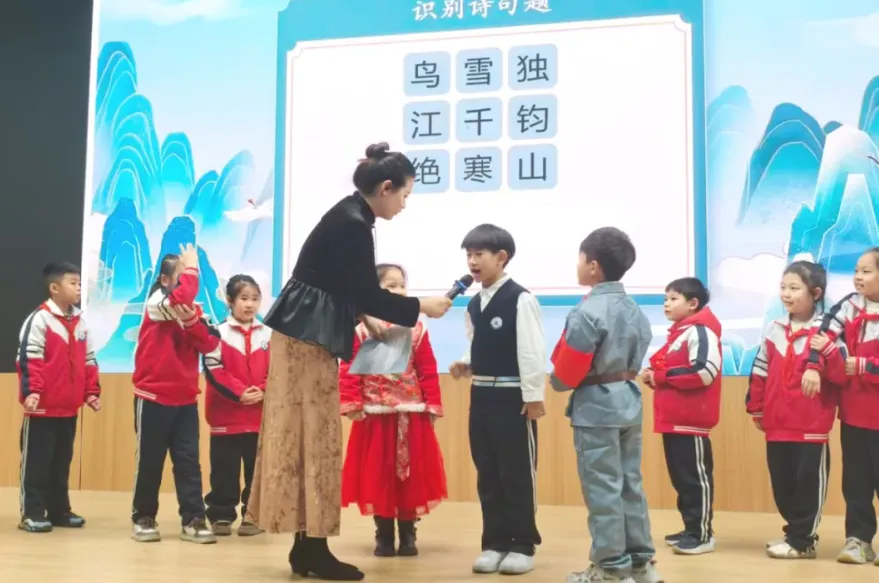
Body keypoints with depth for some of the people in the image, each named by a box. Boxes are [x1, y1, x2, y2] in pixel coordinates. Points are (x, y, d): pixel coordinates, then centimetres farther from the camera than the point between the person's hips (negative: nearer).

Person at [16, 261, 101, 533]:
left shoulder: (80, 322, 12)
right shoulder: (39, 318, -10)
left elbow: (89, 361, 17)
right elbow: (28, 359, -15)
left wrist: (92, 392, 12)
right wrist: (30, 391, -23)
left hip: (69, 407, 7)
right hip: (43, 407, -7)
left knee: (62, 462, 14)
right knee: (36, 462, 1)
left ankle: (59, 510, 23)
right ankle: (32, 513, 7)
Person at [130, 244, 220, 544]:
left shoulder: (193, 308, 11)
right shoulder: (155, 302, -7)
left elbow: (210, 344, -3)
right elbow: (180, 297, -30)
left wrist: (191, 319, -18)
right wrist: (191, 268, -15)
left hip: (186, 399, 5)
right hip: (153, 397, -5)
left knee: (189, 460, 2)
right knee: (149, 461, 4)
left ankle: (193, 520, 4)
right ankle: (143, 517, 18)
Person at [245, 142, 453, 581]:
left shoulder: (349, 216, 12)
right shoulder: (353, 225, -18)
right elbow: (368, 293, -16)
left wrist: (365, 319, 18)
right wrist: (422, 307, -6)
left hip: (307, 334, 10)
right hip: (307, 336, -10)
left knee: (311, 435, 9)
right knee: (314, 437, -5)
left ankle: (305, 546, 15)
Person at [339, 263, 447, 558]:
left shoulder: (417, 329, 4)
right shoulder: (361, 329, -2)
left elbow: (428, 371, 2)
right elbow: (349, 370, -5)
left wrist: (432, 406, -2)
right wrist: (351, 404, -13)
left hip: (412, 414, 2)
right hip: (375, 415, -1)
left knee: (411, 473, 7)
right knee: (378, 474, 5)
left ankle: (408, 534, 20)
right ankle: (383, 535, 18)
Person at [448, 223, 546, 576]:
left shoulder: (520, 299, -10)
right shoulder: (474, 304, 12)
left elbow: (532, 350, -13)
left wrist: (534, 395, -15)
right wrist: (465, 365, 1)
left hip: (513, 396, -7)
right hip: (481, 396, 7)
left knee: (517, 475, 3)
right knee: (487, 476, 12)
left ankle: (522, 546, 14)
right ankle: (495, 543, 22)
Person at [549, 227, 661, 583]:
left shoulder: (587, 312, -18)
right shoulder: (634, 310, 7)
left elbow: (567, 370, -17)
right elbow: (635, 359, 12)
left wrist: (554, 382, 2)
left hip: (595, 408, -8)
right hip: (628, 401, 8)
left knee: (602, 489, 1)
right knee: (630, 484, 15)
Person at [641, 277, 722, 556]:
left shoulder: (700, 331, -13)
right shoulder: (677, 333, 19)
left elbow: (703, 372, -25)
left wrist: (660, 376, -17)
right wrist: (653, 376, 7)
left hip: (691, 420, -10)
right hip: (672, 419, 10)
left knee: (697, 476, -3)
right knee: (680, 477, 14)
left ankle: (703, 535, 4)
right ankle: (691, 528, 23)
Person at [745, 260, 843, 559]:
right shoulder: (773, 329, 8)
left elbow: (842, 375, -11)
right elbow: (760, 372, 13)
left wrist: (827, 352, -27)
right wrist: (756, 407, 13)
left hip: (812, 425, -5)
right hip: (777, 425, 5)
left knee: (808, 482, 2)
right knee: (782, 484, 12)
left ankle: (801, 540, 12)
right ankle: (797, 533, 26)